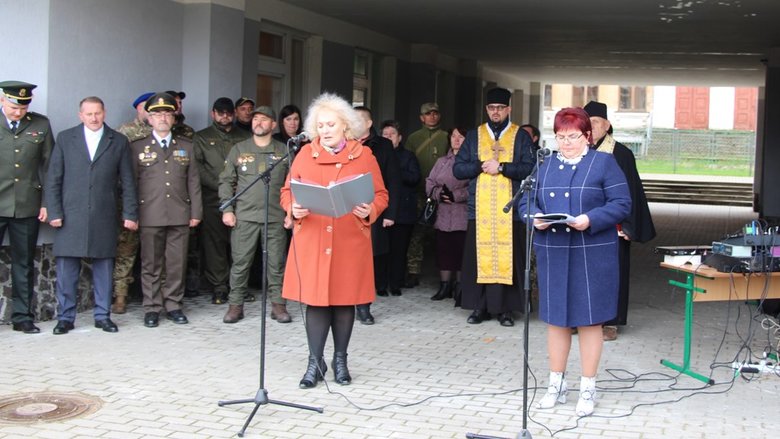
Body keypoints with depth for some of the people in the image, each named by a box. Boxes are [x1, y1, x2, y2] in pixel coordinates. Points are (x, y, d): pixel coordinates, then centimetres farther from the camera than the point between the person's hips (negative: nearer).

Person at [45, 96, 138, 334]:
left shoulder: (119, 142, 7)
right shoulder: (65, 138, 7)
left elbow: (128, 182, 7)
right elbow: (53, 179, 5)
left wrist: (130, 214, 1)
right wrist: (54, 212, -3)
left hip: (104, 217, 0)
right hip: (70, 215, 0)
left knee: (104, 268, 5)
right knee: (66, 268, 1)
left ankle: (102, 315, 15)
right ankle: (65, 317, 10)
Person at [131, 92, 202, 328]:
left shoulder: (186, 147, 13)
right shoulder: (137, 147, 7)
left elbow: (193, 182, 10)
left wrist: (196, 212, 4)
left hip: (180, 216, 2)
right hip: (150, 217, -2)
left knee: (177, 264, 3)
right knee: (151, 264, 3)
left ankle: (173, 305, 15)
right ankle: (152, 308, 11)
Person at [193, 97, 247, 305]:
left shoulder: (243, 138, 16)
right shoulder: (201, 138, 10)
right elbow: (198, 168, -1)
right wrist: (220, 186, -9)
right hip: (213, 200, -1)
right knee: (214, 244, -2)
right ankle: (219, 288, 4)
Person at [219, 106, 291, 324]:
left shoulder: (285, 151, 7)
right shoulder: (238, 149, 9)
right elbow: (226, 181, 8)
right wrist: (227, 209, -1)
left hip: (276, 216, 0)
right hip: (244, 216, 0)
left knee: (276, 263, 3)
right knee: (240, 262, 1)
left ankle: (278, 304, 12)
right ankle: (235, 305, 11)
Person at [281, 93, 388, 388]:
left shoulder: (364, 155, 5)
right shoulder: (305, 154, 7)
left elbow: (381, 195, 6)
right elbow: (287, 192, 8)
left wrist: (370, 211, -14)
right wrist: (294, 209, -12)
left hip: (350, 242, 0)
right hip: (312, 239, 0)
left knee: (345, 299, 6)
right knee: (315, 299, 0)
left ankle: (340, 359, 21)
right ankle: (315, 362, 10)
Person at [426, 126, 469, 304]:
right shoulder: (442, 162, 16)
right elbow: (430, 183, 11)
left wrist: (455, 195, -15)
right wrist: (440, 194, -7)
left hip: (463, 215, -5)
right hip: (443, 215, 5)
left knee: (461, 251, -3)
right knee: (443, 249, 7)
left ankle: (459, 289, 5)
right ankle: (445, 286, 17)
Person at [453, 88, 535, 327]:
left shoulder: (521, 137, 8)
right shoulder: (474, 136, 14)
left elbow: (530, 168, -6)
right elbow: (458, 169, 6)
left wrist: (501, 167, -13)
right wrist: (482, 165, -8)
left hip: (509, 210, -2)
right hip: (480, 209, 2)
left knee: (508, 258, -3)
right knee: (479, 257, 0)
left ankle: (506, 308, 4)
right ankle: (480, 306, 8)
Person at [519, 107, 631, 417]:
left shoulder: (604, 163, 0)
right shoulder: (545, 166, 13)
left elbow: (622, 204, -6)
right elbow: (526, 202, 11)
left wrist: (590, 220, -21)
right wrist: (535, 217, -11)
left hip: (591, 255, -4)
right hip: (552, 254, 4)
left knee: (589, 320, 2)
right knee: (555, 318, 10)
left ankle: (588, 389, 14)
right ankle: (556, 384, 22)